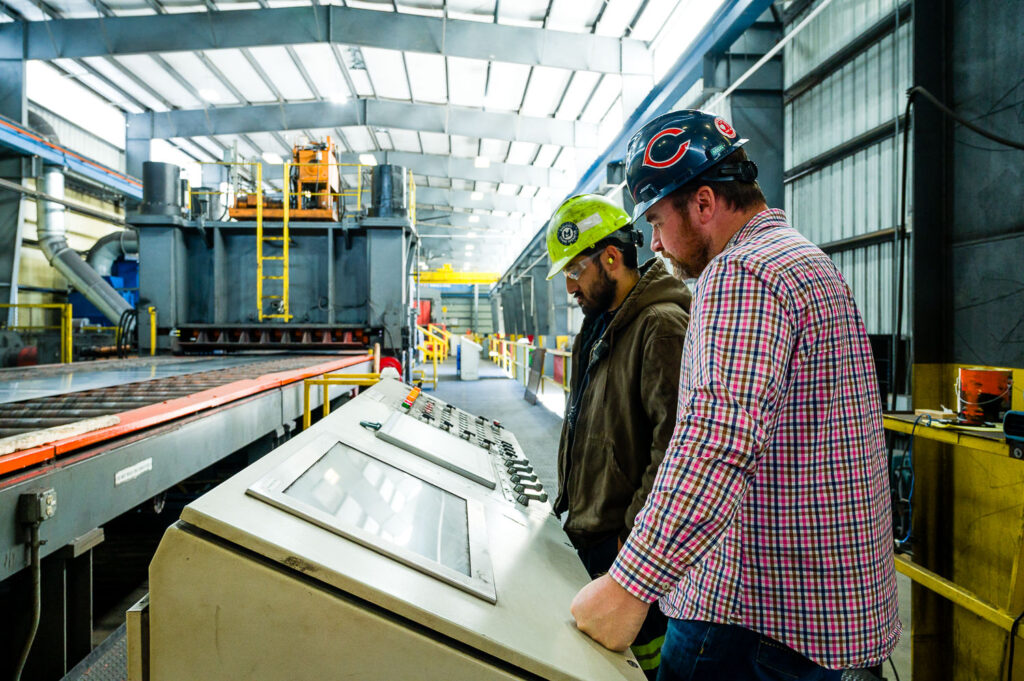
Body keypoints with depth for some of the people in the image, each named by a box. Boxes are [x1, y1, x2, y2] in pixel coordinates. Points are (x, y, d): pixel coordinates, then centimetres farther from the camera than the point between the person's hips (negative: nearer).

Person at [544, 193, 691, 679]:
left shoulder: (662, 325, -17)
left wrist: (637, 535, -19)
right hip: (590, 531, 9)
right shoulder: (601, 323, 13)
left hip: (626, 538, -9)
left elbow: (675, 444, -22)